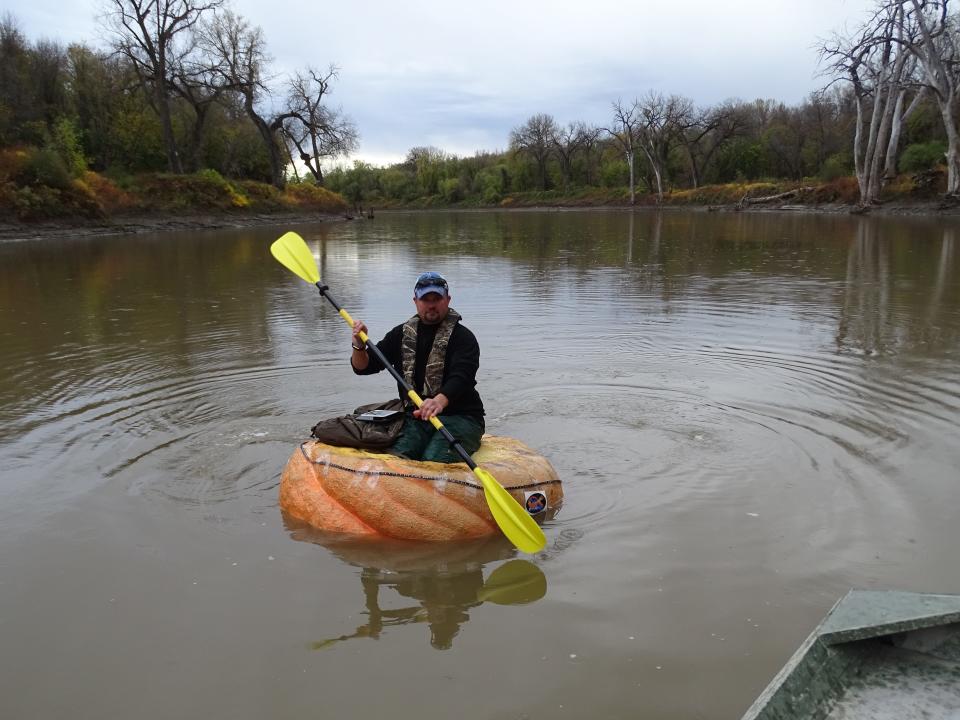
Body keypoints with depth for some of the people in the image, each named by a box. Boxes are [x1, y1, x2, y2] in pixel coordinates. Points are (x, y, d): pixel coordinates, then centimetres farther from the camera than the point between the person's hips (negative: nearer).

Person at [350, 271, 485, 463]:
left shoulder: (463, 337, -4)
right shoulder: (401, 334, 13)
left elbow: (461, 377, -22)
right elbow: (363, 367, 11)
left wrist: (440, 401, -43)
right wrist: (359, 346, -12)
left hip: (460, 417, -3)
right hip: (415, 417, 4)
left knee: (434, 460, -29)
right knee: (396, 458, -24)